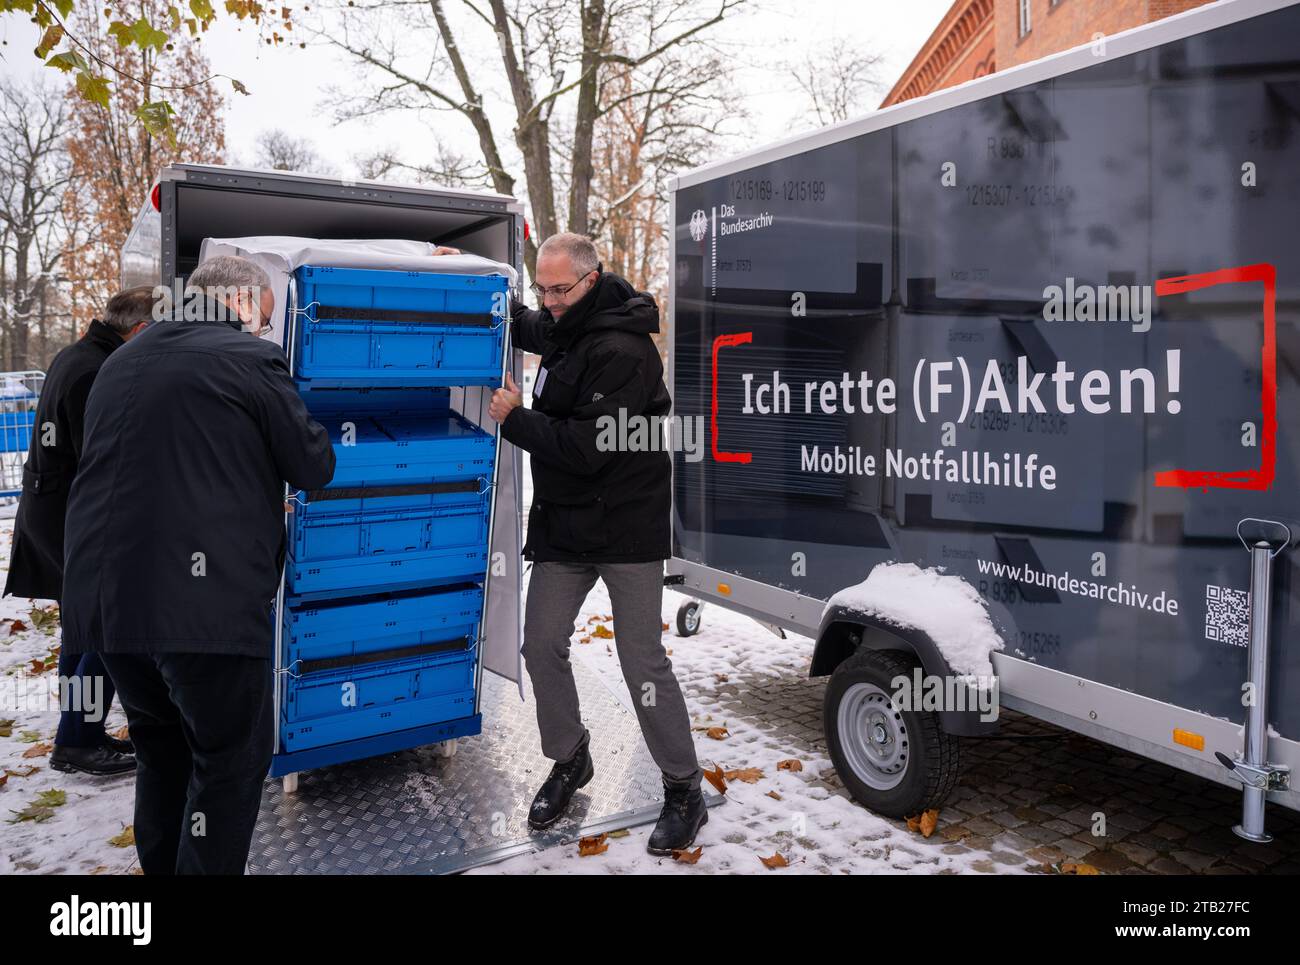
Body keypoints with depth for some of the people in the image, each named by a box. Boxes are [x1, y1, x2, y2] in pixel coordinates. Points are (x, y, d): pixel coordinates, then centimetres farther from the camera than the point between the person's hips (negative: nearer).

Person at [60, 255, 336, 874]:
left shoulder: (123, 360, 18)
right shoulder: (248, 359, -4)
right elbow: (314, 466, 0)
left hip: (105, 598, 8)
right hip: (205, 602, -7)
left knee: (163, 752, 22)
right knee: (231, 758, 6)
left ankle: (161, 867, 33)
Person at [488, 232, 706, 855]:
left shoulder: (621, 350, -19)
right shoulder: (566, 328, 9)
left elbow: (589, 448, -25)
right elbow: (527, 327, 35)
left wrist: (515, 418, -13)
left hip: (625, 524, -8)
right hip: (564, 520, 8)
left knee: (643, 662, -3)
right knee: (541, 645, 8)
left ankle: (683, 791, 13)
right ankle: (569, 762, 29)